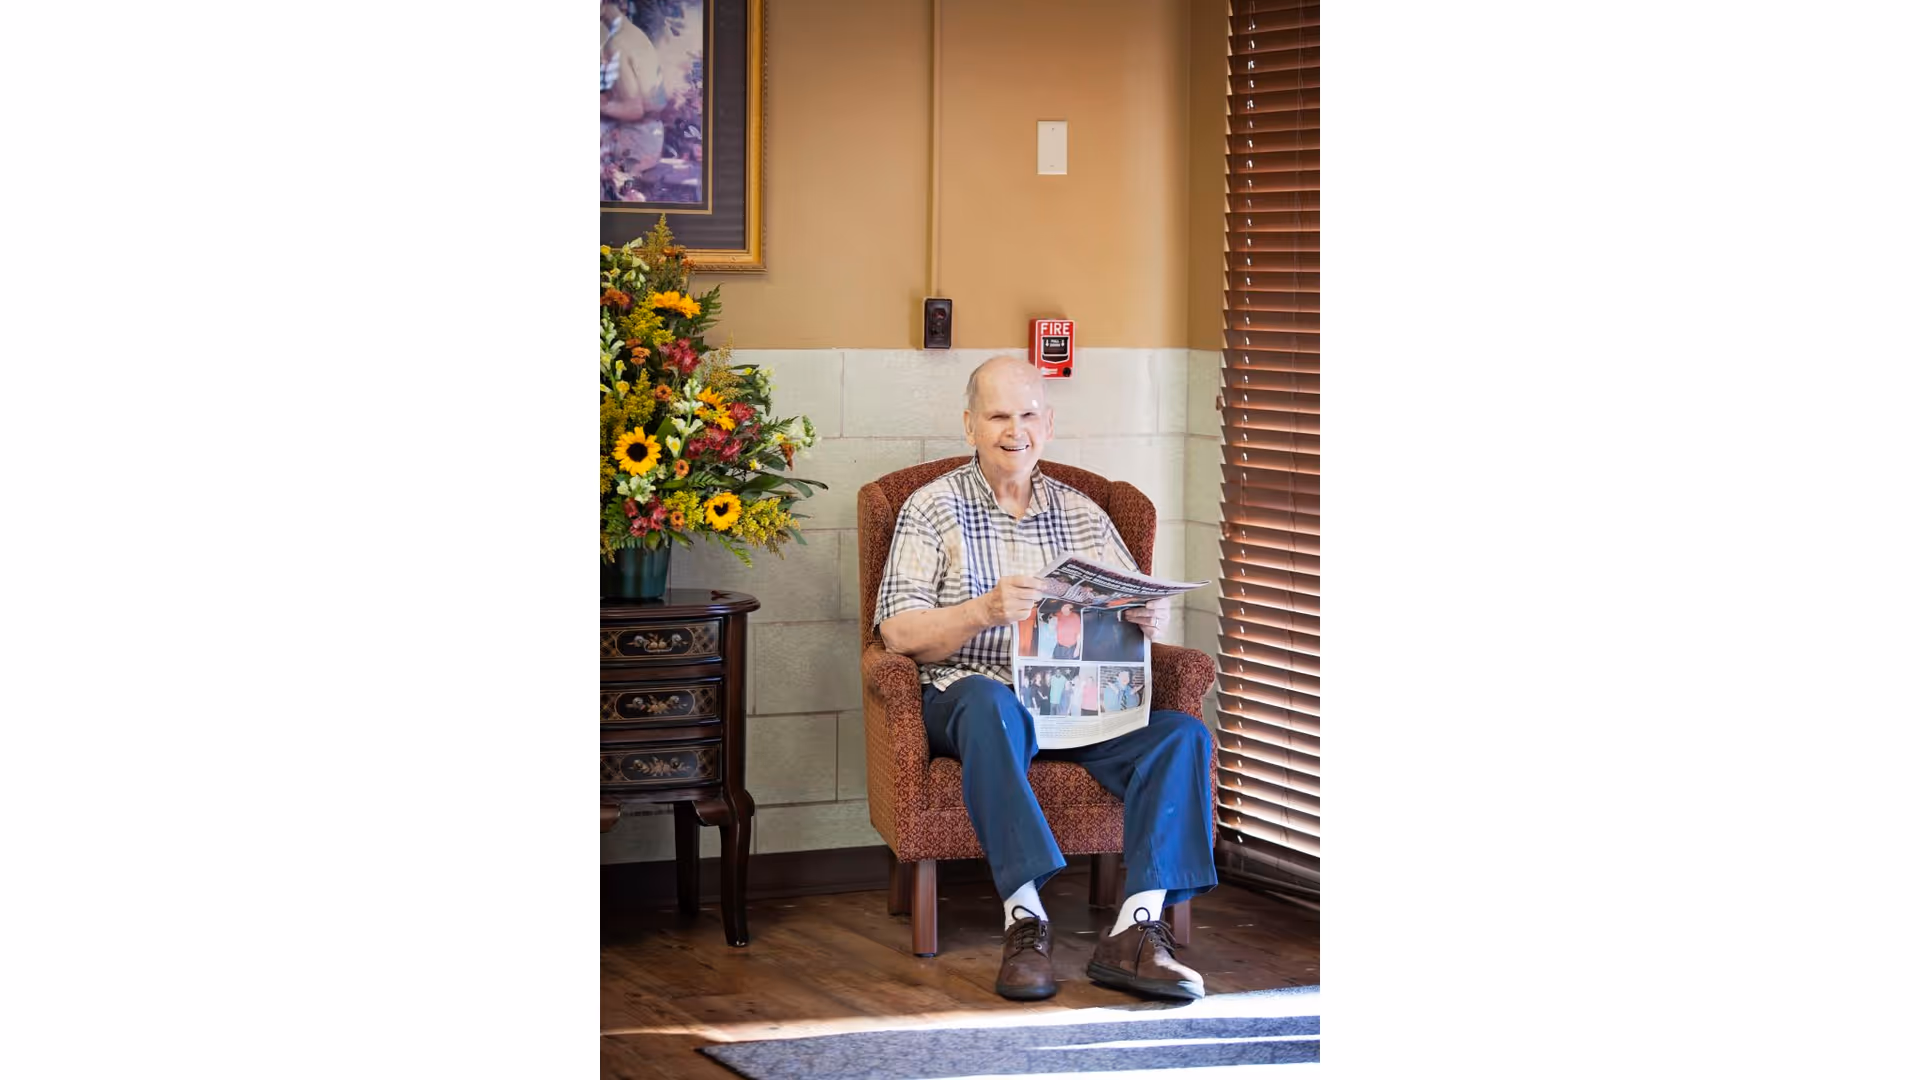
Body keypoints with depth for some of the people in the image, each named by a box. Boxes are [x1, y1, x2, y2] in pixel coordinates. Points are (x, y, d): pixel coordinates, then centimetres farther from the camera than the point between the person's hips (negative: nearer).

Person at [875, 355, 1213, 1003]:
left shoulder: (1082, 515, 20)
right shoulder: (933, 508, 8)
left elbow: (1145, 612, 15)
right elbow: (899, 634, -3)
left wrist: (1150, 617, -11)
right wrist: (985, 611, -21)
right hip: (973, 693, -4)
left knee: (1182, 733, -23)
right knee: (988, 704, -39)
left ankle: (1135, 931, -32)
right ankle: (1025, 918, -40)